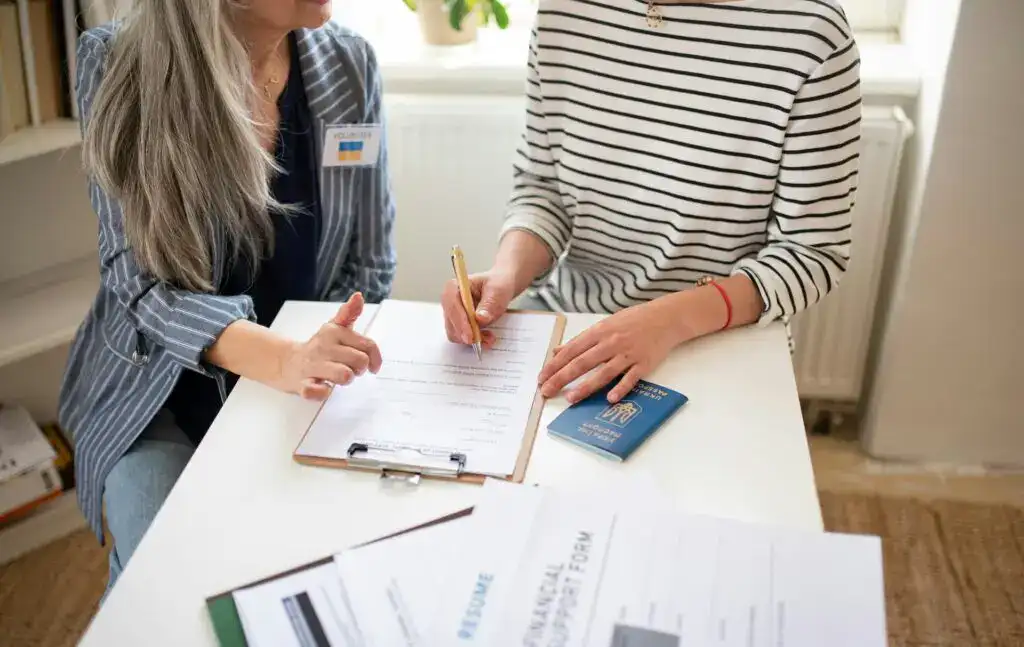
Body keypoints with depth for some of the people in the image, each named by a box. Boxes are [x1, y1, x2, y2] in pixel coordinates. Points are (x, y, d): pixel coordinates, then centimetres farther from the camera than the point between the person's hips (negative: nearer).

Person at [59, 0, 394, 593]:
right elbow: (139, 281, -20)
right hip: (162, 386, -1)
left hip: (311, 387, 2)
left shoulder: (348, 64, -7)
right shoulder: (118, 63, -15)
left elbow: (370, 267, -1)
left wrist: (315, 360, -16)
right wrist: (284, 360, -37)